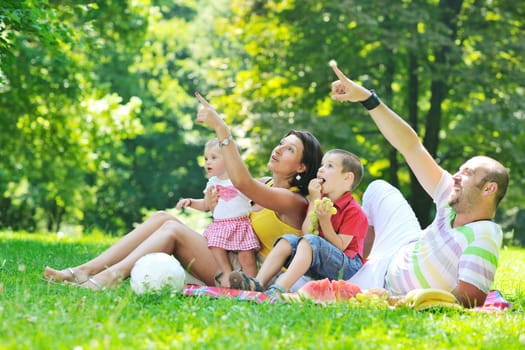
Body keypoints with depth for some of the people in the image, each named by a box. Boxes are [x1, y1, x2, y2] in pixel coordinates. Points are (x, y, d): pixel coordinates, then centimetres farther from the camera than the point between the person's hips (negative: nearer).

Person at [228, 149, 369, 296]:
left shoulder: (354, 211, -6)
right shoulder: (319, 201, 16)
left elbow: (340, 246, -12)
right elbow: (306, 232, 1)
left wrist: (325, 220, -24)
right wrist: (314, 201, -5)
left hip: (347, 266, -7)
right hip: (319, 267, 7)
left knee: (309, 241, -30)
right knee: (287, 240, -11)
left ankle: (279, 289, -51)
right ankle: (257, 284, -31)